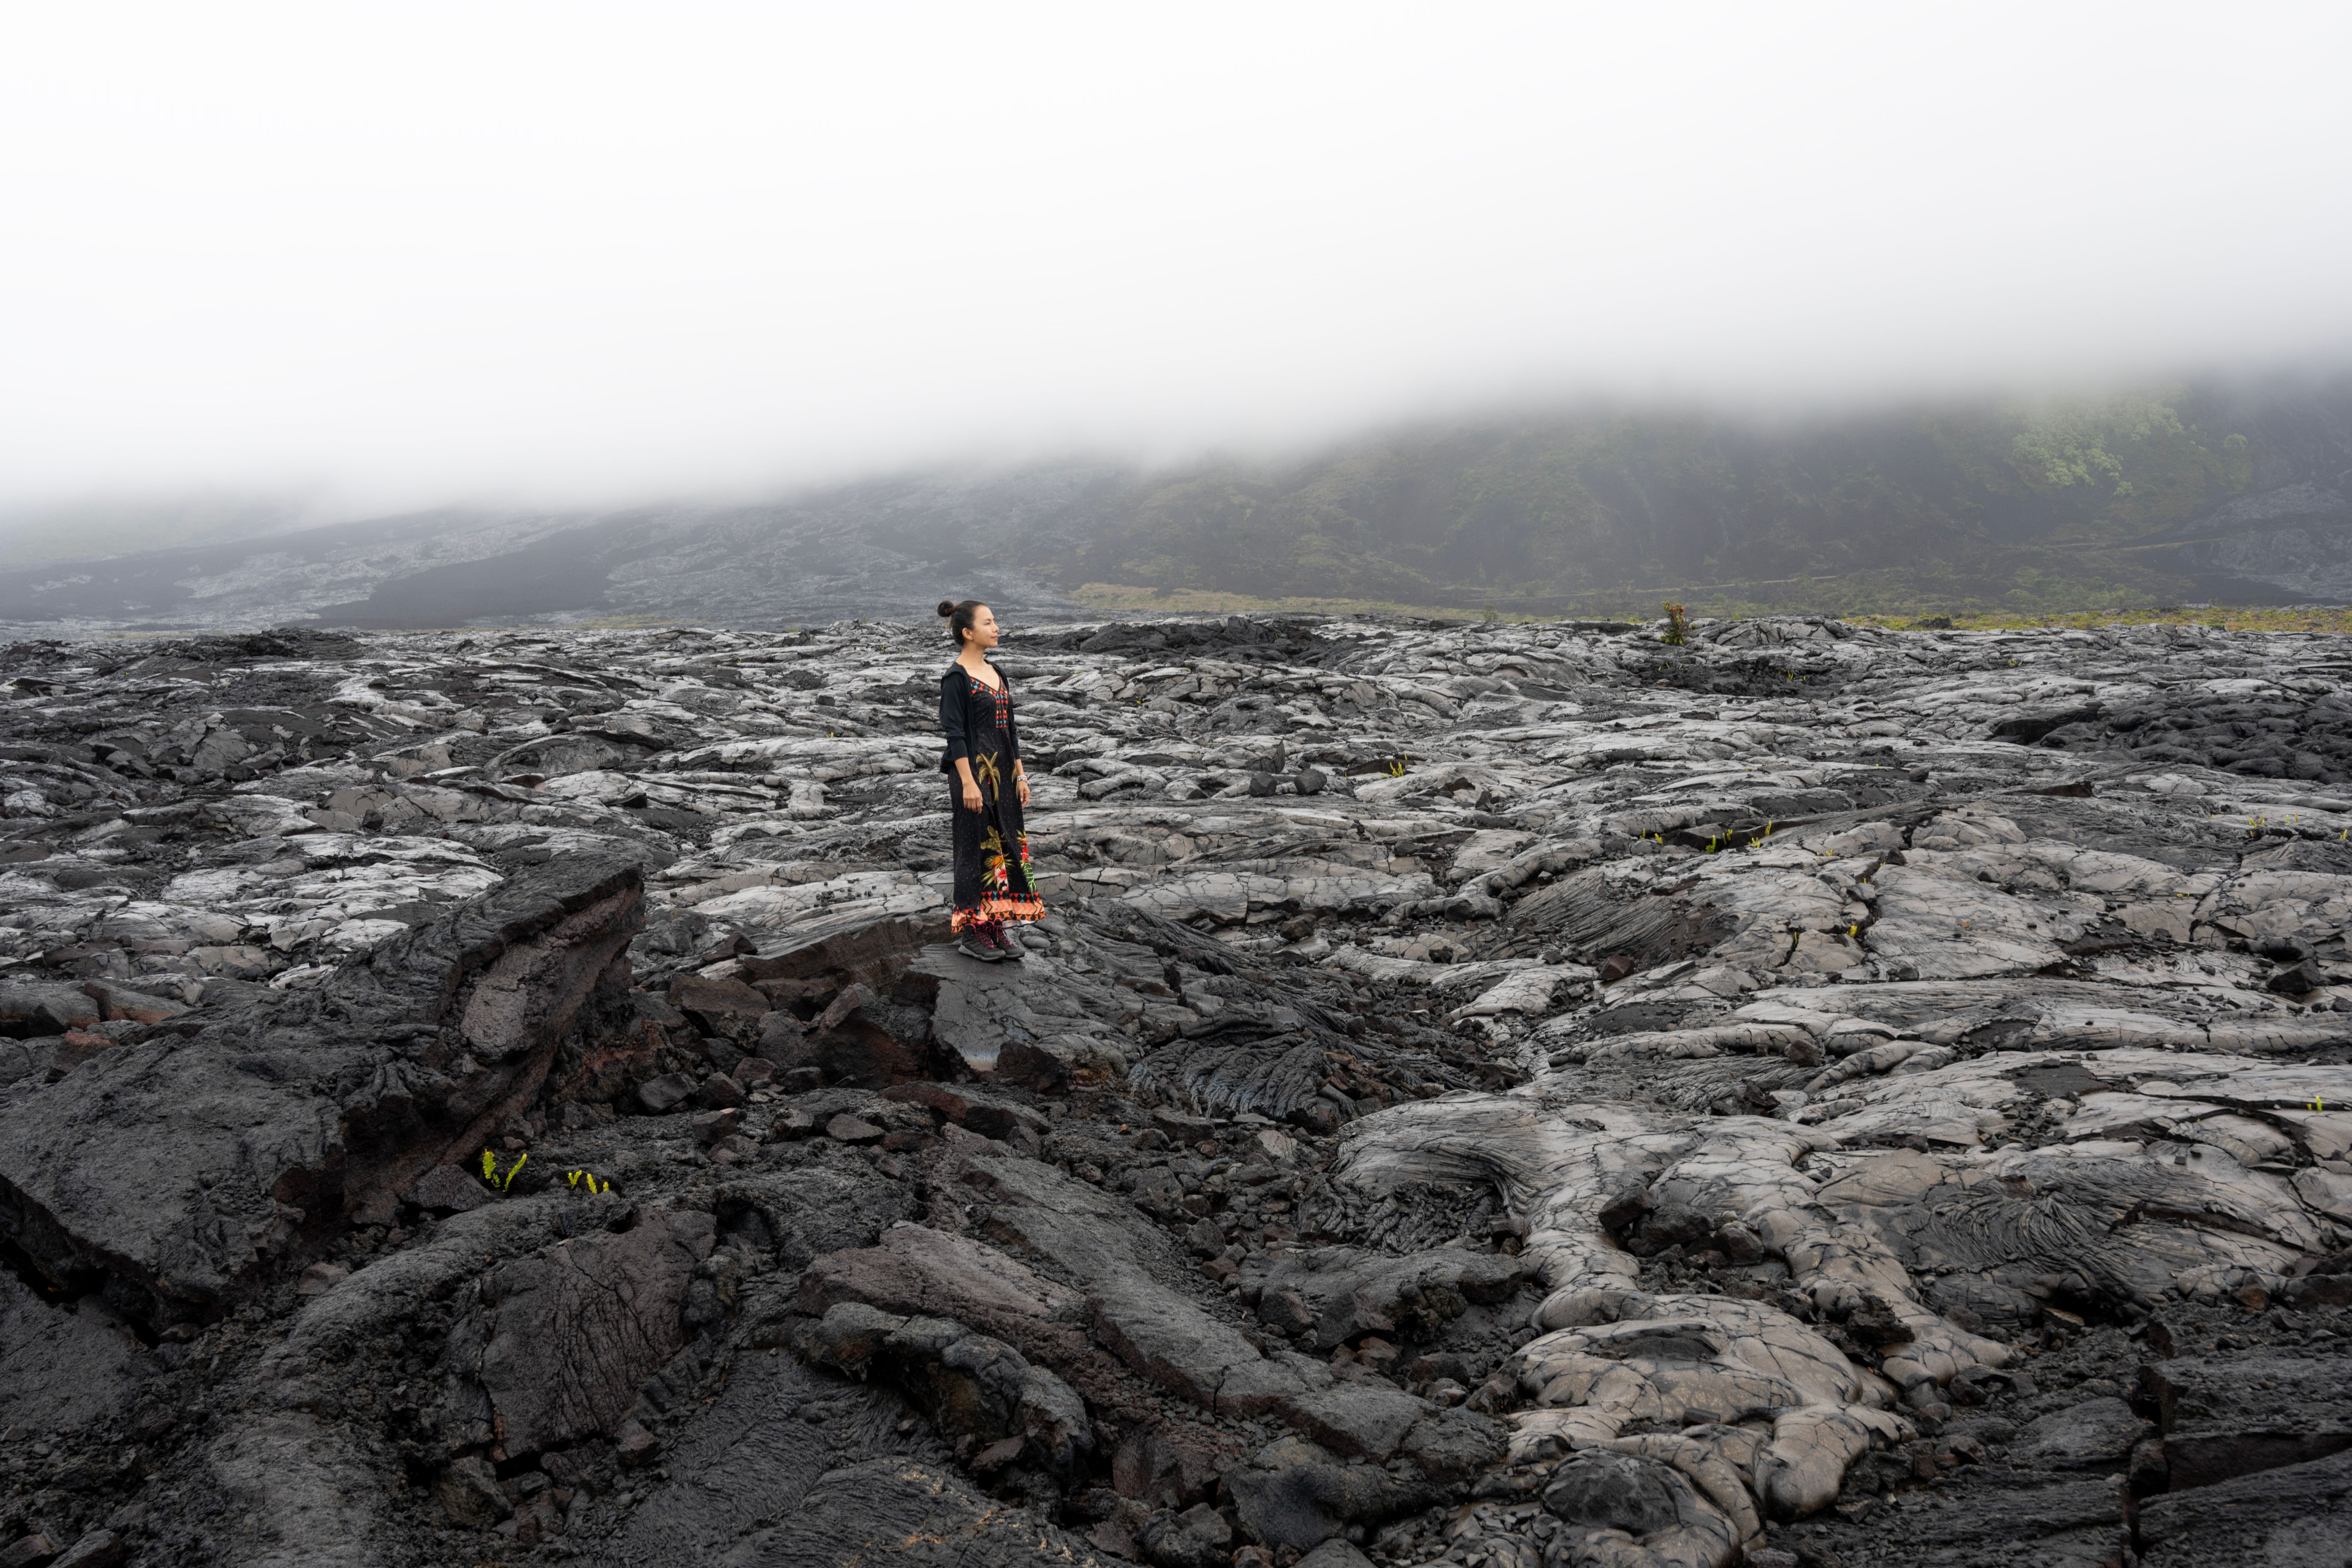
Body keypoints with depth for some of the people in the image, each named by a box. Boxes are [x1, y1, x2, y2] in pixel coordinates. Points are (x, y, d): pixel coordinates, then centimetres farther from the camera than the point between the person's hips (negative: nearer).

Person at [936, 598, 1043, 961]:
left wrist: (1020, 775, 13)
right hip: (974, 770, -8)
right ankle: (972, 930, 8)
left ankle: (996, 926, 17)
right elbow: (955, 733, -15)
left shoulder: (997, 673, 13)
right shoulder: (956, 677, -10)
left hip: (1003, 772, 8)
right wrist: (968, 782, -20)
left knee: (1005, 846, 9)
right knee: (977, 848, -1)